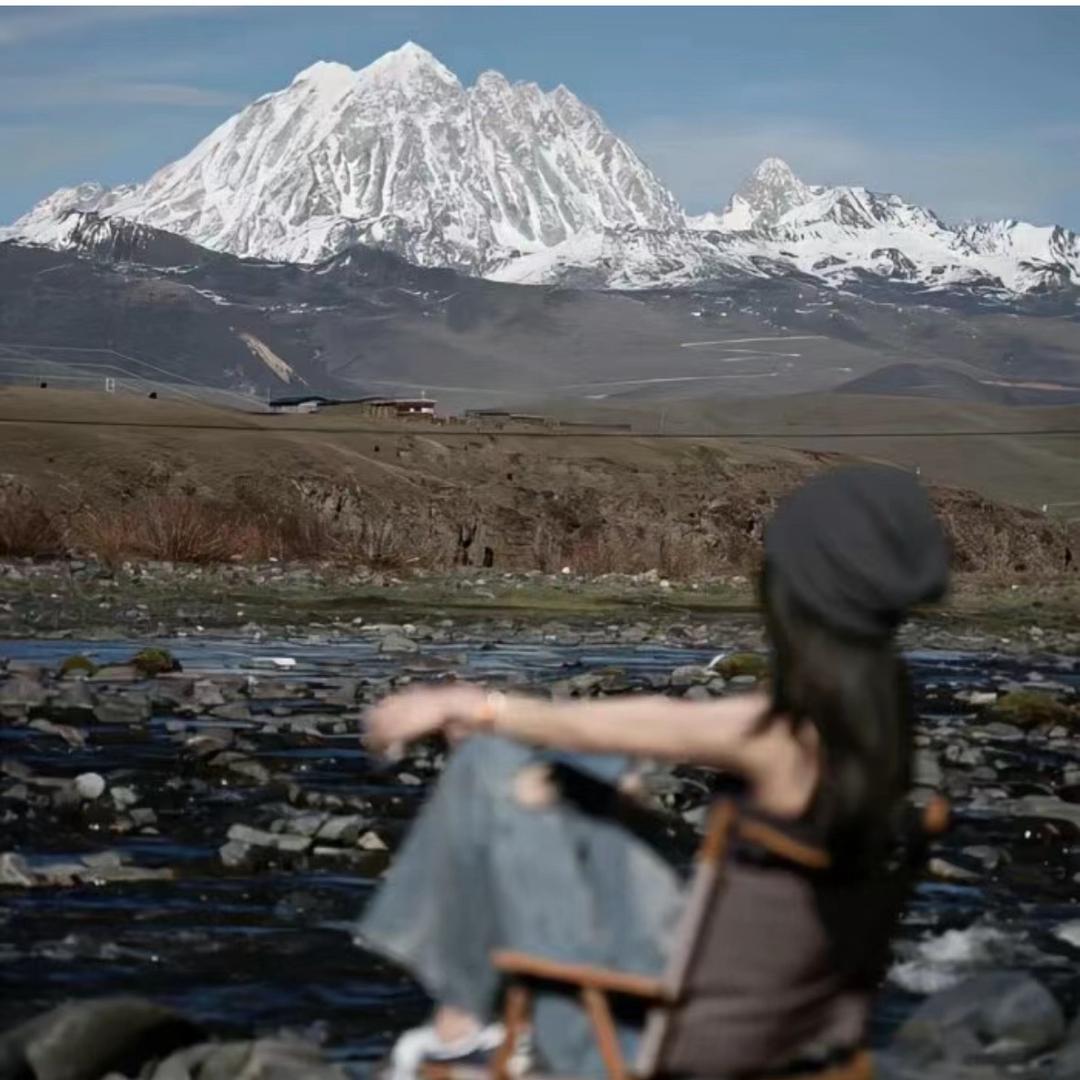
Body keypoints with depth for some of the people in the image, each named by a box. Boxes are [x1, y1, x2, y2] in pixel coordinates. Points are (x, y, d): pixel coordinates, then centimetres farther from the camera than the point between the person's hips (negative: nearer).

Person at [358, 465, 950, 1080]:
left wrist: (474, 705, 9)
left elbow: (588, 728, -10)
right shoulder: (881, 712, -4)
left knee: (497, 769, 3)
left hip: (684, 1024, -7)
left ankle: (458, 1028, 18)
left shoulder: (784, 733, -26)